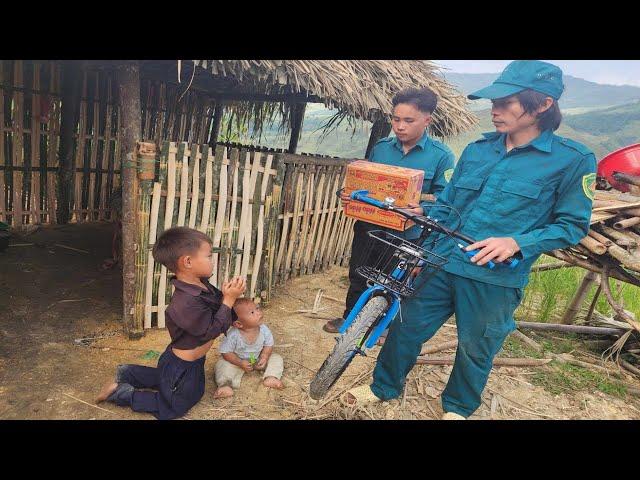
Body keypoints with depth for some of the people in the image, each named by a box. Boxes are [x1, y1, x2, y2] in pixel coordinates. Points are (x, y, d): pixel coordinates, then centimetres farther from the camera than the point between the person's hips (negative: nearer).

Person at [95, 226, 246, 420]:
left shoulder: (201, 284, -10)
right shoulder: (188, 303, -38)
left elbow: (217, 301, 3)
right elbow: (212, 330, -29)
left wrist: (228, 293, -18)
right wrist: (229, 299, -28)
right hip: (182, 369, -9)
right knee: (171, 409, 14)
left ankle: (127, 373, 37)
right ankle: (121, 392, 17)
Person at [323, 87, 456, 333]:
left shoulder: (441, 155, -10)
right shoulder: (381, 147, 2)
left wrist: (423, 208, -30)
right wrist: (349, 195, -7)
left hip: (407, 234, -3)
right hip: (369, 227, 4)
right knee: (358, 276, 17)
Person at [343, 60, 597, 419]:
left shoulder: (572, 159, -7)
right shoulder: (477, 150, 6)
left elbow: (573, 225, -4)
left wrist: (516, 243, -19)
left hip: (496, 279, -3)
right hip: (441, 264, 4)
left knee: (476, 349, 15)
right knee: (406, 328, 11)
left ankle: (459, 407, 43)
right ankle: (385, 387, 36)